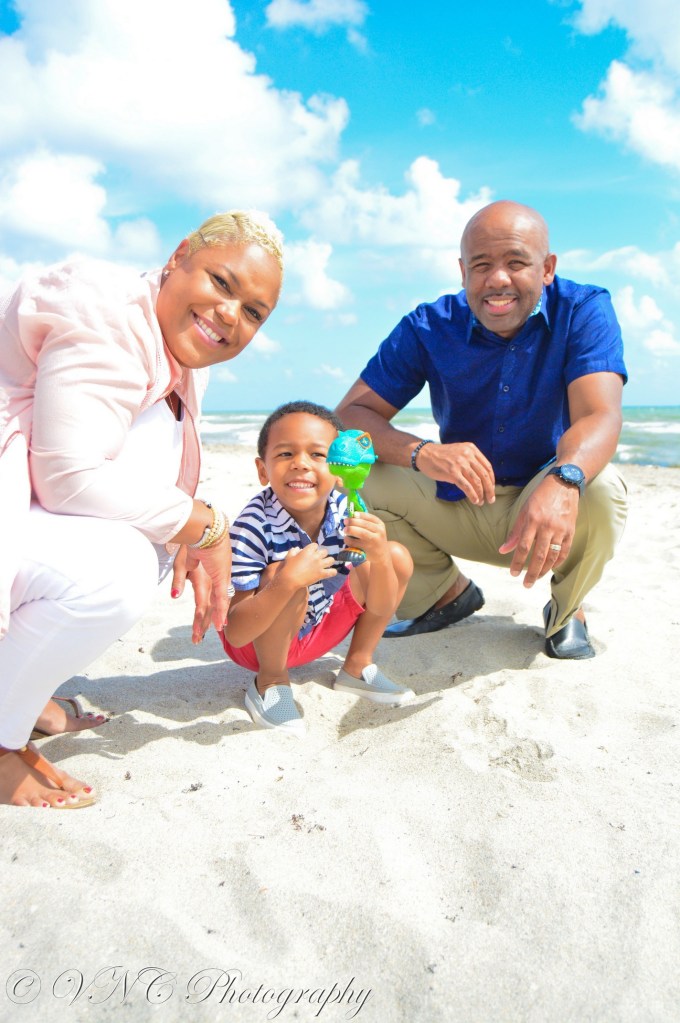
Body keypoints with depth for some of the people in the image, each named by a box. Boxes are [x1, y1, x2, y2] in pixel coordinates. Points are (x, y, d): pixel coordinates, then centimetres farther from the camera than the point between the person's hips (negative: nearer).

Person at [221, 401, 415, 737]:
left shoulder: (348, 513, -20)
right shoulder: (254, 526, -32)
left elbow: (380, 609, -17)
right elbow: (234, 634, -33)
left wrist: (380, 556, -37)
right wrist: (288, 582, -49)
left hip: (319, 628, 5)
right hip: (259, 641, -4)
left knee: (399, 557, -7)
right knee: (283, 574, -35)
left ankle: (357, 666, 9)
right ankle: (270, 681, -9)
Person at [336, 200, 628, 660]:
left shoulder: (584, 310, -14)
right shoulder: (429, 328, -12)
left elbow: (600, 416, -29)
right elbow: (349, 415, -19)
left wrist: (564, 480, -53)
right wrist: (421, 453, -41)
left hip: (548, 503, -1)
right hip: (457, 507, 2)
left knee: (600, 490, -34)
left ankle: (567, 609, 2)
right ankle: (449, 592, 9)